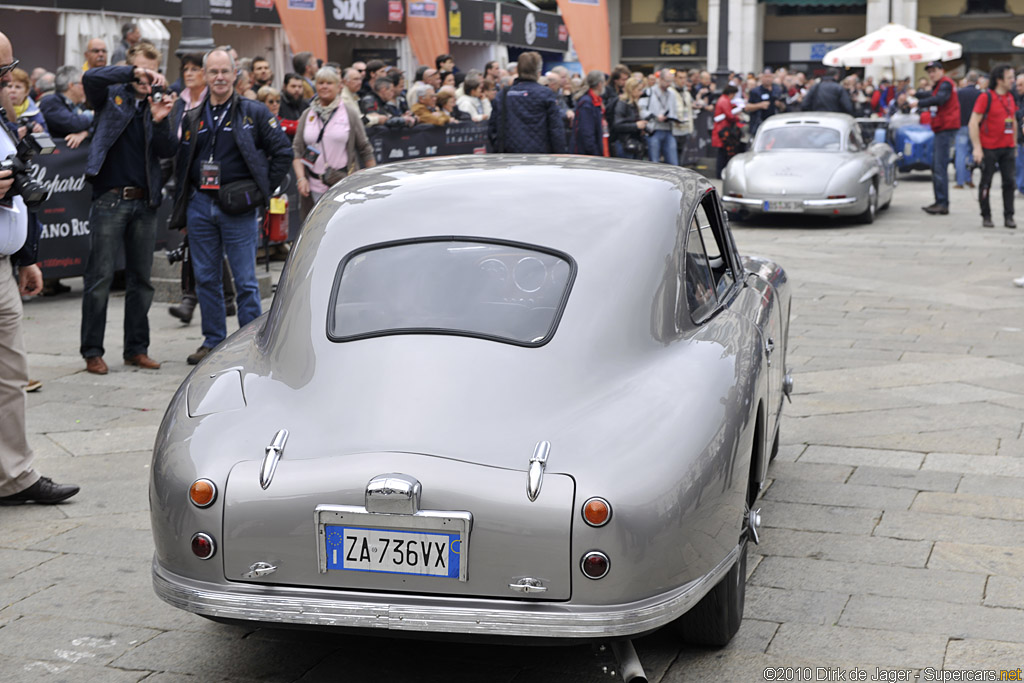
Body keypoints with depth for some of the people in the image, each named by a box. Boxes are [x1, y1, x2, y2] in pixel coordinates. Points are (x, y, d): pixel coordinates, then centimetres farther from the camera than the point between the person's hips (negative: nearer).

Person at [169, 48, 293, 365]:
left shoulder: (254, 113, 1)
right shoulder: (193, 118, 12)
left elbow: (283, 151, 1)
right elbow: (181, 164, 18)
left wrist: (263, 189, -4)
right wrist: (181, 210, 11)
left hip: (238, 208, -4)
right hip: (200, 205, 4)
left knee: (245, 280, -2)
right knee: (206, 278, 8)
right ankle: (213, 341, 18)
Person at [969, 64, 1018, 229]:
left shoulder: (1010, 98, 11)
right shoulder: (986, 98, -9)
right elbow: (973, 123, -11)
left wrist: (1014, 143, 19)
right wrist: (977, 147, -15)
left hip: (1007, 148, 5)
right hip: (989, 148, -5)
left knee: (1009, 181, 1)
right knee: (986, 183, 2)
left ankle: (1008, 217, 7)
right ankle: (986, 217, 11)